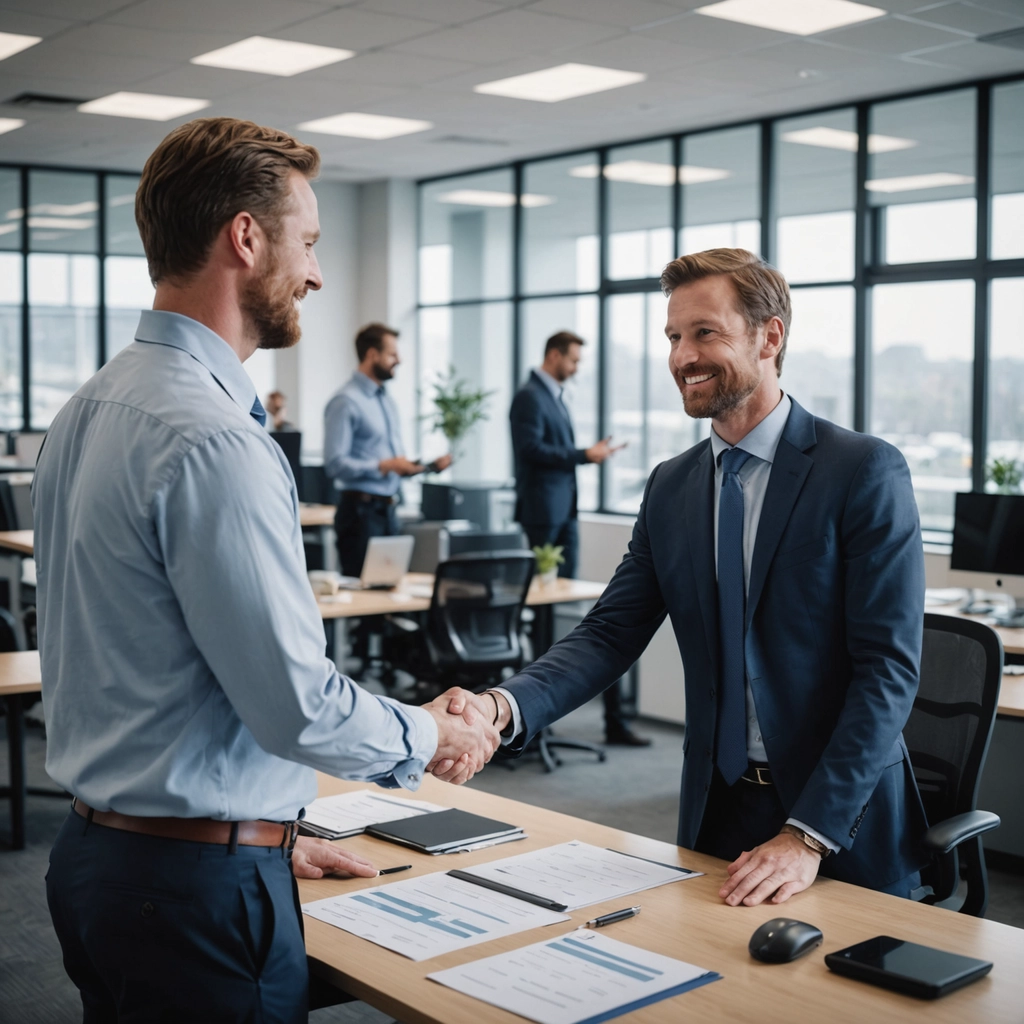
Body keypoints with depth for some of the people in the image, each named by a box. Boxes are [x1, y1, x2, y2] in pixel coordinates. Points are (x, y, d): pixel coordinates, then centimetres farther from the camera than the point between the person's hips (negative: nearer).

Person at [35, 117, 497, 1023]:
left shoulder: (88, 410, 7)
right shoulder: (214, 442, -23)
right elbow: (298, 704, -22)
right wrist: (432, 735, -2)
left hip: (94, 848, 9)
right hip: (197, 881, -9)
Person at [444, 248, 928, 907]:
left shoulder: (867, 472, -12)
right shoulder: (670, 487, 5)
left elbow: (888, 667, -16)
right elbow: (611, 633, 0)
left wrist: (808, 835, -22)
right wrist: (504, 707, -19)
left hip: (846, 818, -4)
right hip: (718, 806, 4)